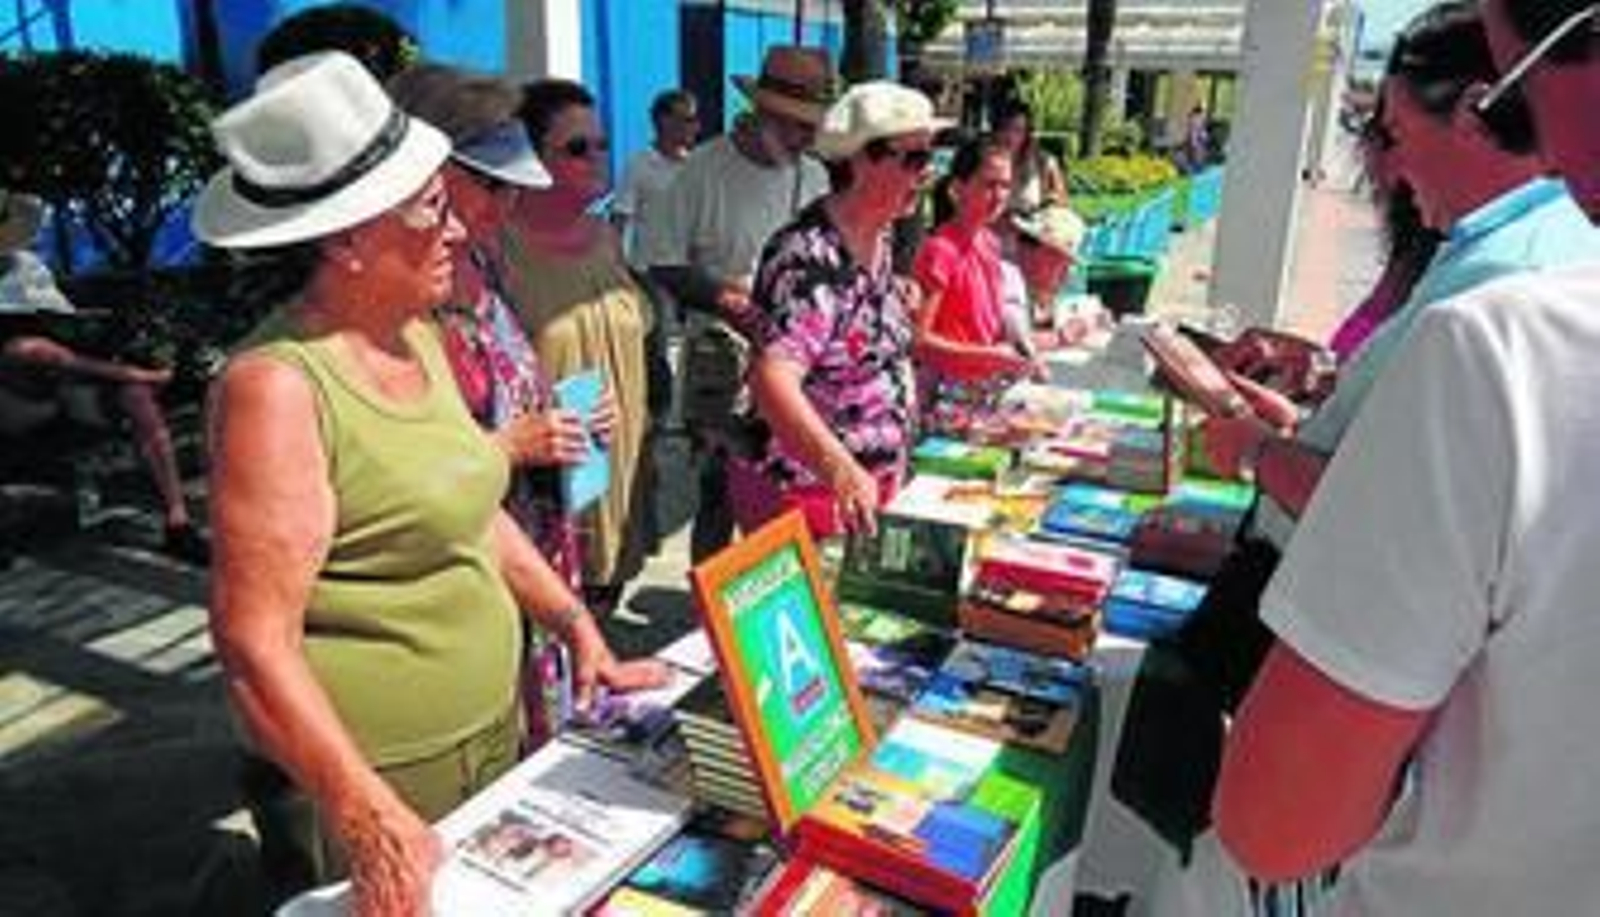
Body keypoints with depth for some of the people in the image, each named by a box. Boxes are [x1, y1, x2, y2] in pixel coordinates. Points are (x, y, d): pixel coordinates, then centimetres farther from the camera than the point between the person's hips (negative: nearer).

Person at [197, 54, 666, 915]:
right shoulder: (276, 384, -22)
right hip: (371, 771, -7)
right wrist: (370, 818, -26)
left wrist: (577, 626, 8)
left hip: (492, 726, 8)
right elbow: (254, 643, -23)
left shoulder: (416, 335, 3)